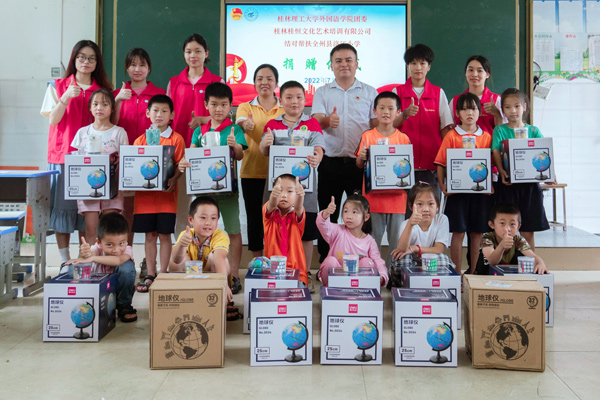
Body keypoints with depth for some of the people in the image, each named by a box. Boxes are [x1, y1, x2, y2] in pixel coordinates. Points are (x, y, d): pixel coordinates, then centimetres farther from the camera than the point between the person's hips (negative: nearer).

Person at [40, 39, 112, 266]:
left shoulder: (102, 89, 11)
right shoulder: (58, 86, 8)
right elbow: (53, 120, -2)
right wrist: (66, 97, -14)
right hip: (62, 154, 0)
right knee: (62, 206, -2)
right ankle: (65, 261, 5)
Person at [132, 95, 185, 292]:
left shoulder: (176, 139, 1)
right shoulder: (140, 140, 10)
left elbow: (180, 165, -5)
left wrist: (173, 180, -22)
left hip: (166, 195, -2)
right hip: (145, 194, 3)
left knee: (164, 235, 2)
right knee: (149, 235, 8)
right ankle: (150, 275, 17)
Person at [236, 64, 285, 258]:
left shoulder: (286, 108, 9)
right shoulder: (245, 107, 8)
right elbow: (241, 123, -13)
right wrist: (247, 125, -38)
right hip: (252, 172, 0)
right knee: (254, 218, 5)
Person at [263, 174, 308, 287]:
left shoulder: (297, 214, 1)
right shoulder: (269, 212, 2)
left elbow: (298, 208, -23)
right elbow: (271, 205, -22)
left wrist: (300, 197, -48)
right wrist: (274, 196, -48)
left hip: (296, 270, -1)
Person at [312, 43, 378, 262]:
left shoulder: (370, 92, 10)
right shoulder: (322, 92, 10)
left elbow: (377, 126, 8)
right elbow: (316, 121, -4)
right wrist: (327, 121, -28)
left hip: (360, 163, 0)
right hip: (330, 163, 1)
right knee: (327, 215, 6)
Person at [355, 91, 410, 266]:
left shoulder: (403, 138, 5)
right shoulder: (367, 136, 4)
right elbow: (359, 165, 5)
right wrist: (361, 157, -16)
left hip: (396, 195, 1)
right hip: (373, 195, -1)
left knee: (397, 238, 6)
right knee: (373, 236, 5)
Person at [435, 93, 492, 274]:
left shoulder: (486, 137, 8)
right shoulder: (452, 136, 1)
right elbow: (441, 163, 0)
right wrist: (442, 185, -10)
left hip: (481, 190, 2)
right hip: (457, 189, -2)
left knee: (477, 232, 6)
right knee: (458, 232, 0)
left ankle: (474, 273, 17)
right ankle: (457, 274, 9)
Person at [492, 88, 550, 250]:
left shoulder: (533, 130, 10)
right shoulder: (499, 130, 6)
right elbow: (496, 153, -6)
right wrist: (501, 170, -24)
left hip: (529, 183, 1)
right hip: (508, 183, -1)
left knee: (528, 231, 4)